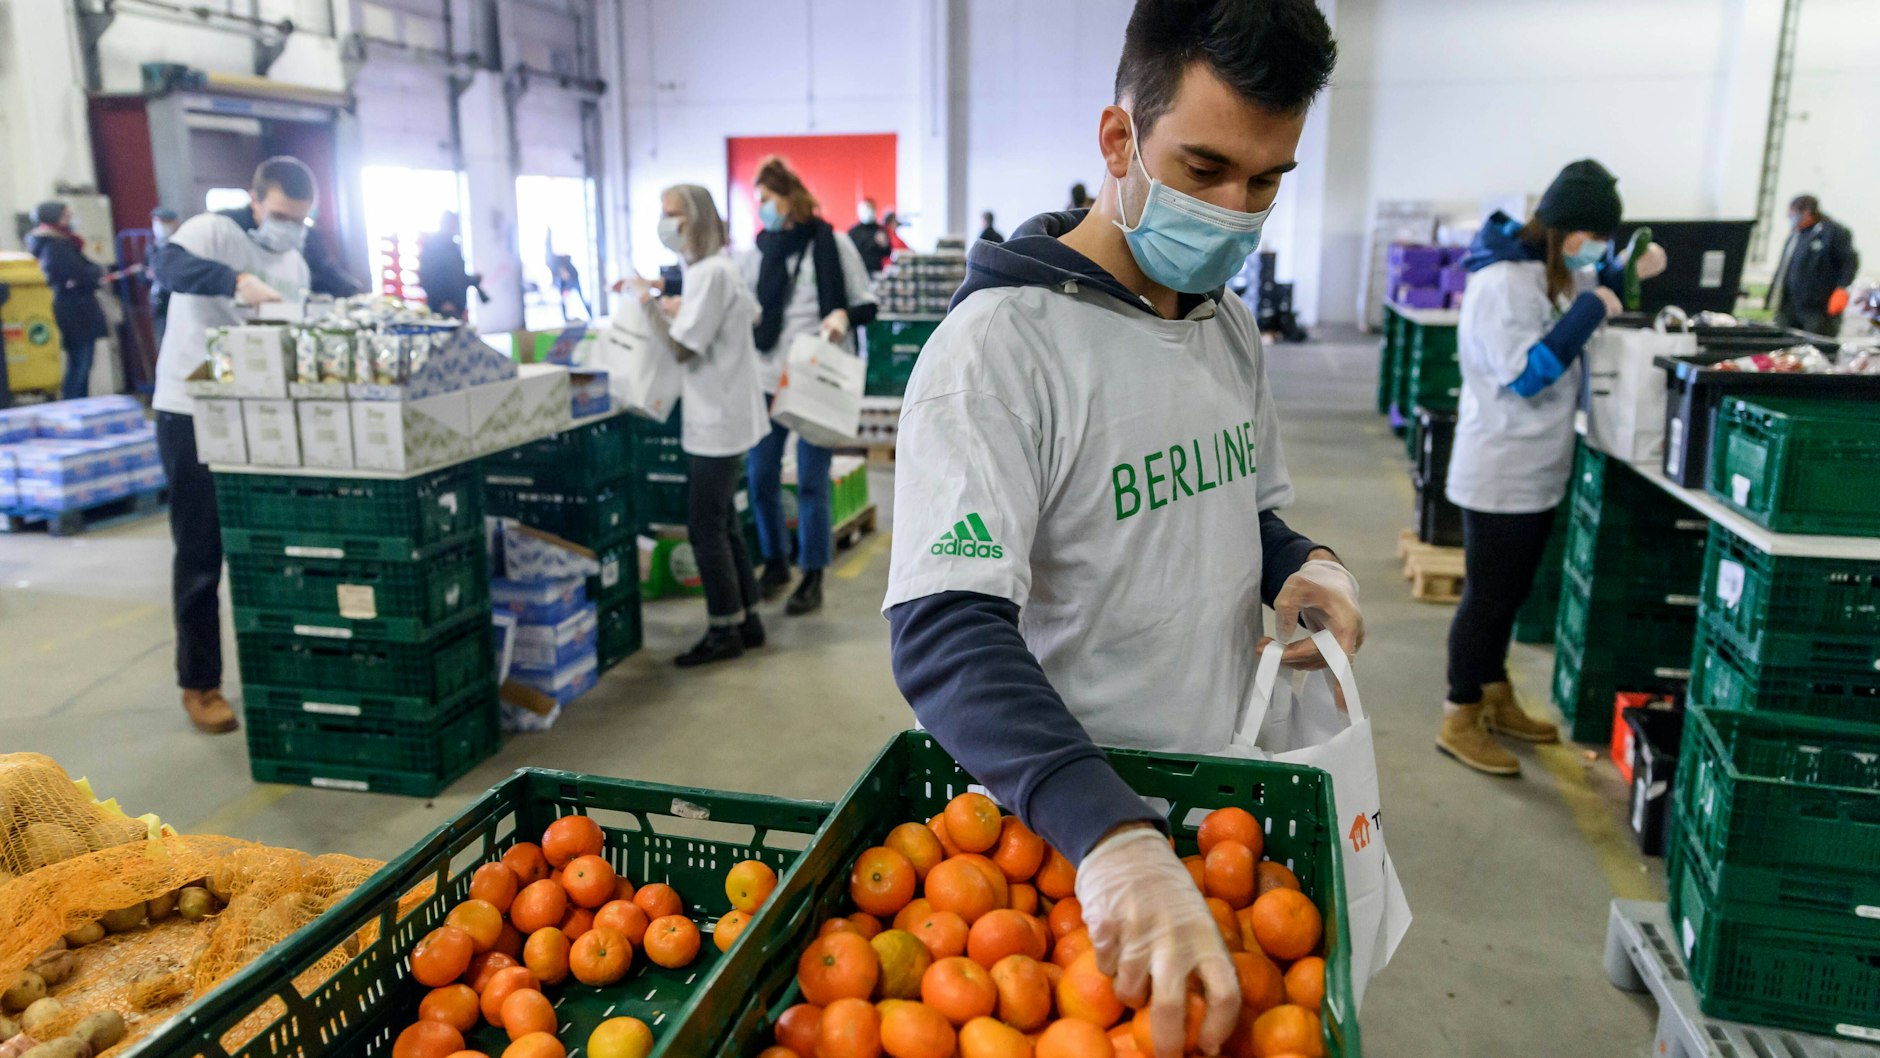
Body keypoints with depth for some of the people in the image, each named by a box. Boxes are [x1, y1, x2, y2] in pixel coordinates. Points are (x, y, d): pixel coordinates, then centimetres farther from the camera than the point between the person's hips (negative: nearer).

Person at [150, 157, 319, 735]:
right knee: (201, 554, 0)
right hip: (193, 415, -6)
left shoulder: (297, 265, 11)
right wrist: (239, 281, -47)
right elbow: (170, 263, -31)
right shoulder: (212, 230, -10)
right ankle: (199, 685, 12)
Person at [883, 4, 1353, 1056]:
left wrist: (1302, 564, -7)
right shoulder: (999, 346, -23)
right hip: (1059, 842, -7)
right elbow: (946, 635, -32)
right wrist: (1113, 838, -46)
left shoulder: (1233, 328, 3)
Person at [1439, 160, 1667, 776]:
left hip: (1537, 471, 10)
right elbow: (1525, 376, -27)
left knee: (1510, 595, 19)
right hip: (1500, 474, -10)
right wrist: (1589, 312, -23)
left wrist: (1624, 273, 7)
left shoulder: (1547, 268, 7)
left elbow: (1586, 293, 27)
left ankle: (1495, 698, 34)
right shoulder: (1500, 282, -22)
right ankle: (1460, 720, 13)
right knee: (1486, 597, 0)